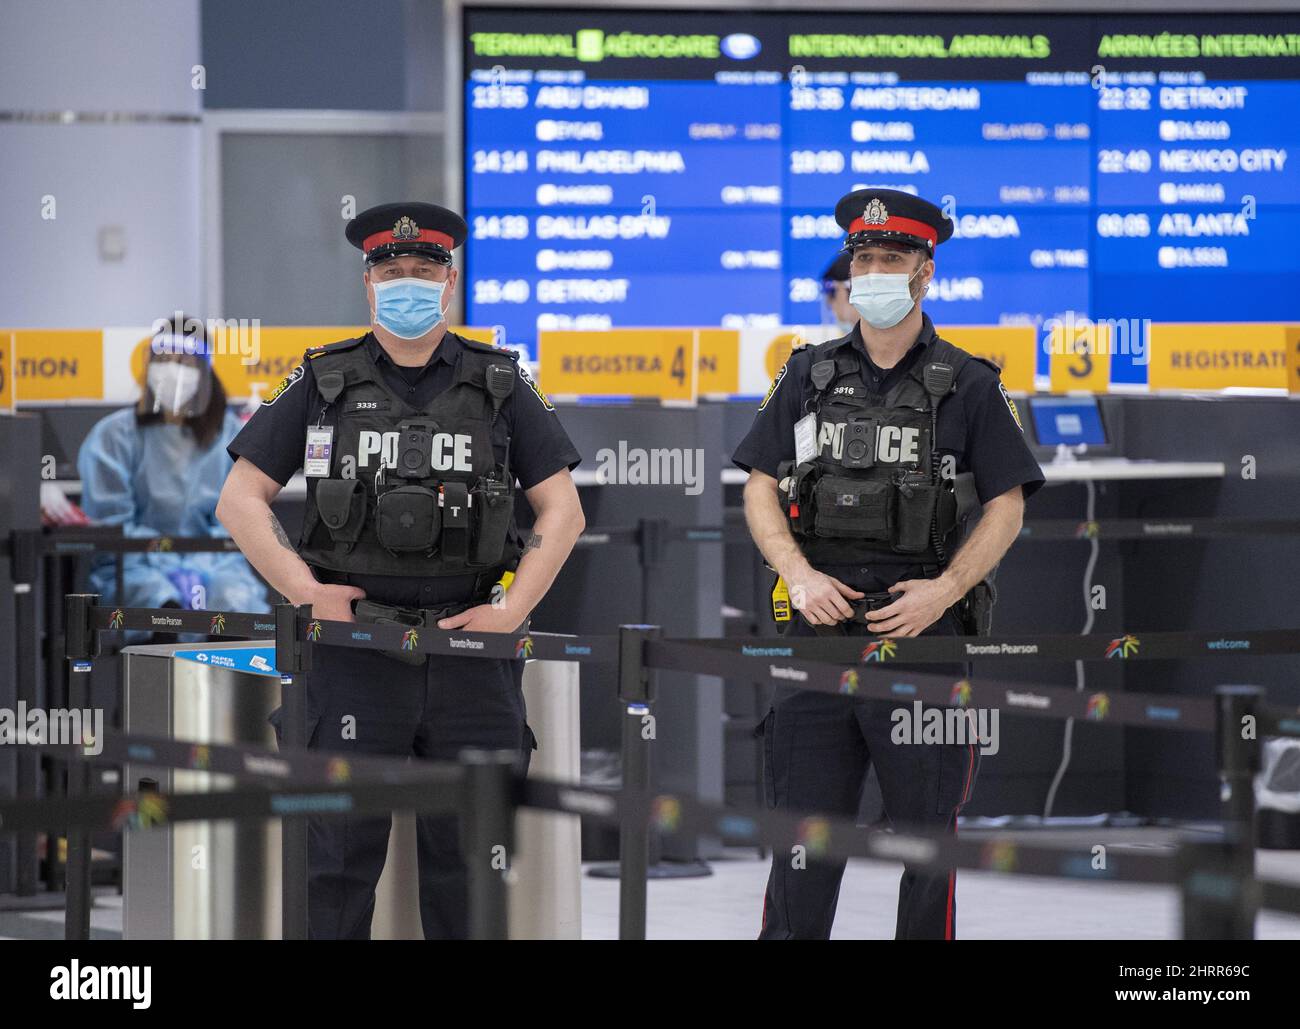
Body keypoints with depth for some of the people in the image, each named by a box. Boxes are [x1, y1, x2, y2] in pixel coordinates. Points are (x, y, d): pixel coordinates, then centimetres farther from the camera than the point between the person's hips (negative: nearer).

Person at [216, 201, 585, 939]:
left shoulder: (501, 387, 7)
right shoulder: (322, 385, 6)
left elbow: (563, 511, 7)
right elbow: (240, 501, 5)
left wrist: (513, 609, -5)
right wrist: (304, 590, -7)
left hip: (470, 651, 1)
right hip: (354, 651, -1)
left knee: (468, 852, 5)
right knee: (343, 854, 1)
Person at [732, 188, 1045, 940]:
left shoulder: (968, 386, 3)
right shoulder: (808, 377, 11)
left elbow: (1006, 509, 2)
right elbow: (760, 490, 10)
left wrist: (946, 590, -12)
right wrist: (800, 576, -6)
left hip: (922, 628, -2)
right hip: (821, 622, 2)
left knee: (926, 831, 4)